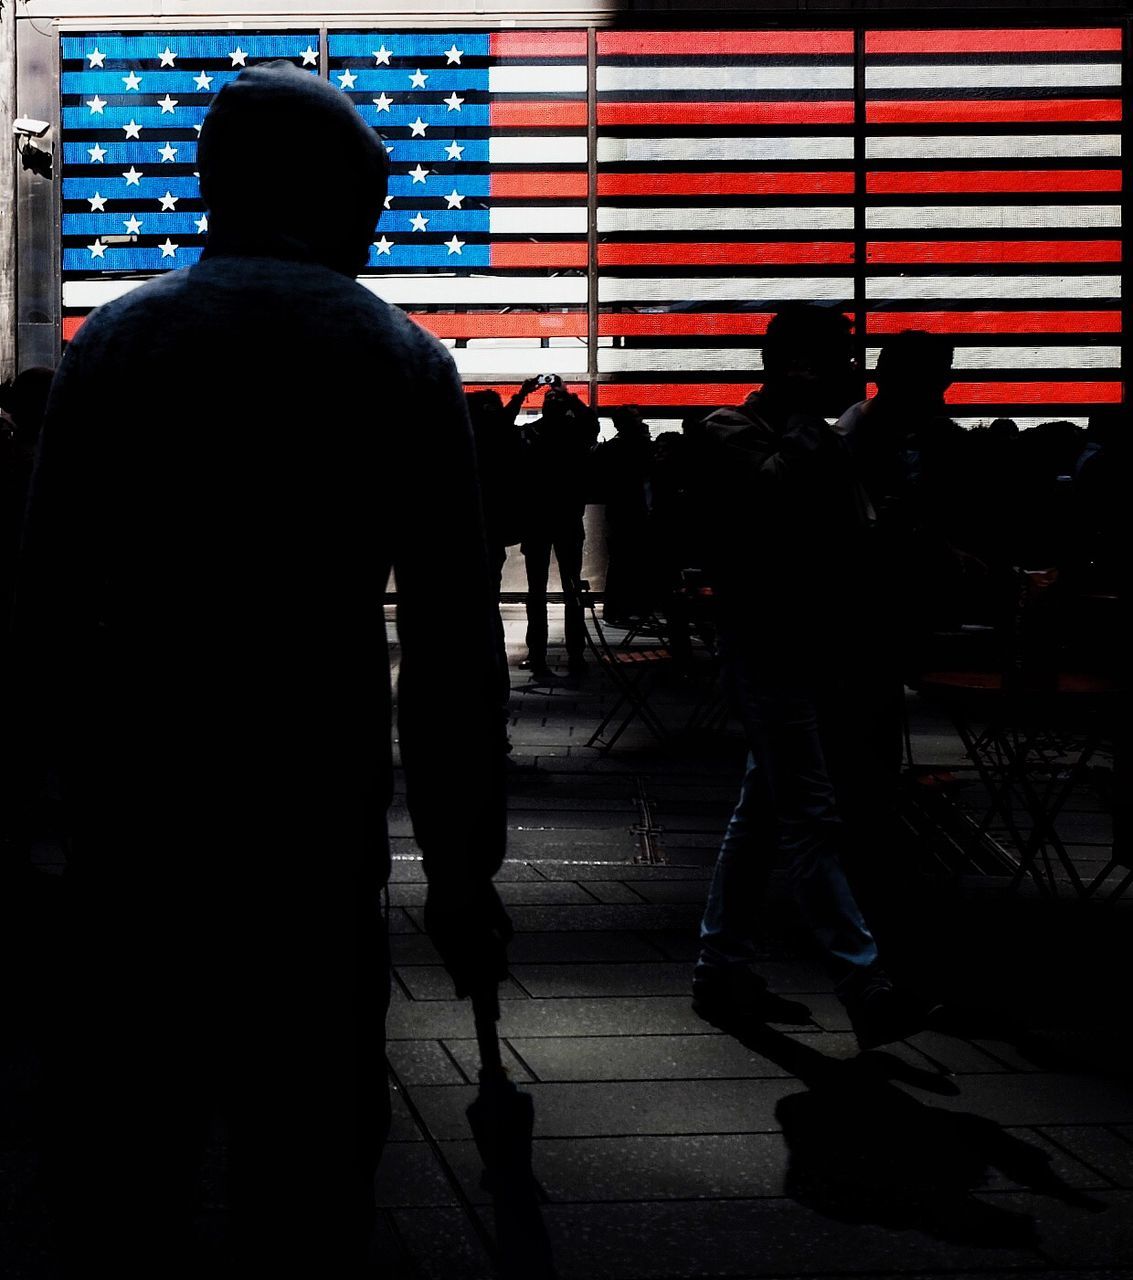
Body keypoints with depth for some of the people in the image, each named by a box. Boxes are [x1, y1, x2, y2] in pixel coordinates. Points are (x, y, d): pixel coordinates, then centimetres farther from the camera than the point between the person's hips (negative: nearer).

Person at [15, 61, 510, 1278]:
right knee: (307, 1151, 7)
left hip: (133, 817, 2)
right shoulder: (401, 362, 1)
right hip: (318, 819, -1)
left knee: (121, 1145, 10)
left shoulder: (114, 336, 4)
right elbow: (452, 645, -2)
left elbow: (47, 605, 2)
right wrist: (462, 869, 3)